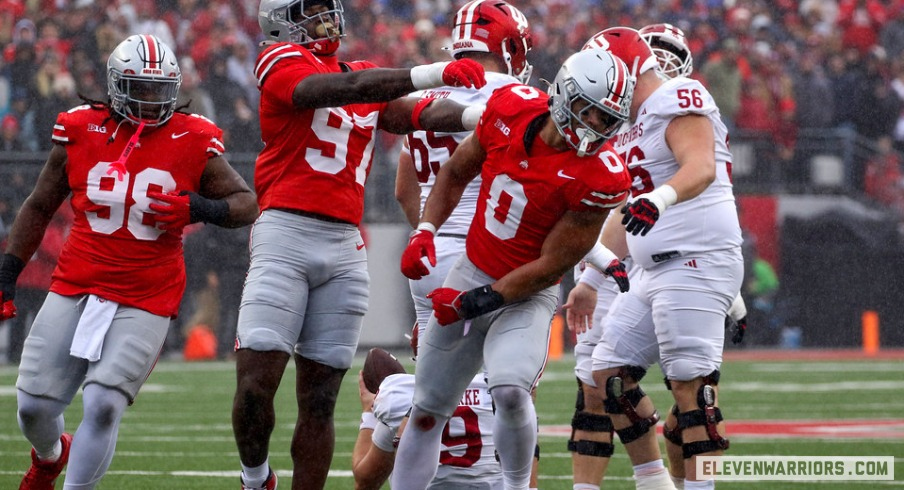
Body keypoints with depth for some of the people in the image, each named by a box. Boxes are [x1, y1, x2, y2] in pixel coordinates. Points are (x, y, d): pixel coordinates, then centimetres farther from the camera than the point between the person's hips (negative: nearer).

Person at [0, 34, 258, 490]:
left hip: (144, 302, -2)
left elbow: (246, 204, 4)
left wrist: (203, 208, -17)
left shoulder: (192, 143, -3)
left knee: (103, 406, -16)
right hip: (75, 291, 2)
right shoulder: (80, 133, 1)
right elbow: (39, 208, 12)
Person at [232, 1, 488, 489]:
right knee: (255, 386, -10)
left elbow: (416, 114, 2)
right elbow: (345, 90, -17)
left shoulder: (367, 76, 18)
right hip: (287, 233, -5)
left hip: (344, 247, 5)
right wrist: (432, 73, -27)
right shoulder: (281, 63, -1)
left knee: (319, 399, 4)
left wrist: (477, 115, -17)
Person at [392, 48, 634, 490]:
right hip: (471, 270, 5)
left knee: (510, 390, -29)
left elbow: (550, 266, -19)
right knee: (427, 410, 11)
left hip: (526, 296, -5)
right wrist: (425, 232, -3)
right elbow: (456, 173, 10)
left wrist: (475, 303, -16)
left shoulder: (599, 177, -23)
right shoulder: (511, 108, -9)